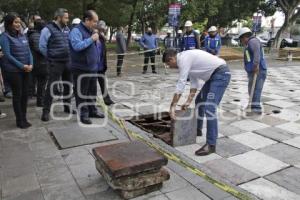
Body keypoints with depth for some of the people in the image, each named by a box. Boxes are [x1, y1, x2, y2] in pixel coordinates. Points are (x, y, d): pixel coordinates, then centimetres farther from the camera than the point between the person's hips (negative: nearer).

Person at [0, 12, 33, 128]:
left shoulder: (22, 35, 12)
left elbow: (28, 51, 10)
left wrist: (30, 64, -6)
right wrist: (22, 66, -15)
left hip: (26, 70, 6)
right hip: (13, 70, -5)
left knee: (25, 94, 8)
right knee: (17, 94, 2)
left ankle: (24, 118, 20)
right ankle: (19, 120, 13)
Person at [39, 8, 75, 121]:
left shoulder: (67, 29, 9)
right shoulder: (48, 29, -11)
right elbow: (42, 47, -9)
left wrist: (68, 55, 11)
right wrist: (51, 57, 0)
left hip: (67, 62, 6)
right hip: (55, 63, -6)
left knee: (68, 85, 12)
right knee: (51, 86, -5)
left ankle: (67, 107, 27)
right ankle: (46, 111, 3)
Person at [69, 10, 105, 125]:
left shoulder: (91, 31, 15)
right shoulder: (76, 31, -13)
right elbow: (77, 46, -29)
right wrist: (91, 39, -22)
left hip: (93, 68, 9)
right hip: (81, 69, -8)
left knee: (92, 91, 16)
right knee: (81, 93, 0)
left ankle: (92, 111, 28)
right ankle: (83, 114, 8)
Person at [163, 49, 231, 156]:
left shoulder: (183, 59, -16)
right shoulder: (186, 58, 13)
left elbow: (180, 84, -19)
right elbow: (194, 83, 15)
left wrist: (172, 106, -15)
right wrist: (188, 102, 12)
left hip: (221, 73, -11)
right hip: (214, 75, 11)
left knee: (209, 108, -17)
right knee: (199, 101, 20)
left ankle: (211, 144, -12)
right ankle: (198, 129, 36)